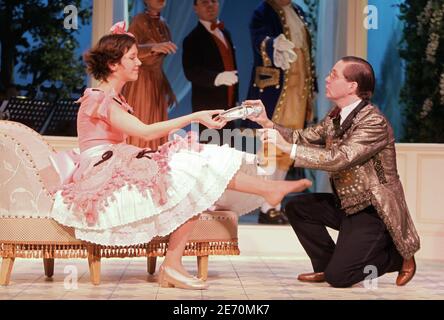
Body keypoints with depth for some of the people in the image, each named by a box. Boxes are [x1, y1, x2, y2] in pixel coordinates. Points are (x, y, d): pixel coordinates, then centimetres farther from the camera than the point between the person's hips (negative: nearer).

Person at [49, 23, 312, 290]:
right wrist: (195, 117, -23)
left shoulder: (114, 99, 21)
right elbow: (145, 132, -22)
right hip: (102, 177, -9)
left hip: (121, 172, 9)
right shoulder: (99, 99, -11)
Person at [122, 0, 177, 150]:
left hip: (158, 83, 7)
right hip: (141, 82, -7)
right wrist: (153, 47, -40)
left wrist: (168, 88, 19)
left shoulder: (162, 24, 14)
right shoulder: (140, 21, -8)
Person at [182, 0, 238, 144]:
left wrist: (235, 98, 17)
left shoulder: (225, 33, 16)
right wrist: (218, 78, -37)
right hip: (207, 108, -7)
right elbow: (191, 71, -21)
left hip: (228, 106, 7)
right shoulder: (193, 39, -9)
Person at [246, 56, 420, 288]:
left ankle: (398, 257, 6)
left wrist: (288, 147, -33)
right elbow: (305, 138, 8)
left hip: (374, 210, -9)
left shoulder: (374, 122, -23)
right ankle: (327, 263, 13)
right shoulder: (336, 117, 5)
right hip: (347, 204, 9)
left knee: (337, 276, -16)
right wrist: (267, 123, -4)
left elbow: (339, 158, -33)